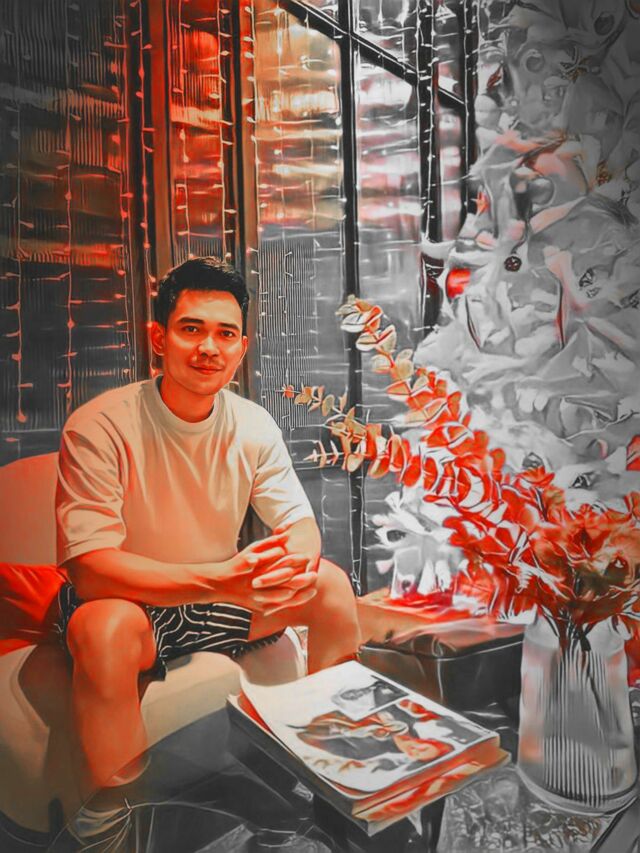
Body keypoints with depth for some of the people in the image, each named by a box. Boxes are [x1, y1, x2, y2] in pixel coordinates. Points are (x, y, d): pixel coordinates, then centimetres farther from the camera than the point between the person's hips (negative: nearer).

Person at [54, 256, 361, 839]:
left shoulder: (254, 426, -7)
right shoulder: (99, 428, -22)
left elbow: (301, 524, -3)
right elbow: (89, 567, -27)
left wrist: (298, 561, -29)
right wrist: (220, 580, -38)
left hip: (219, 596, 5)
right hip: (124, 603, -4)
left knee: (329, 582, -10)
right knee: (107, 628, -37)